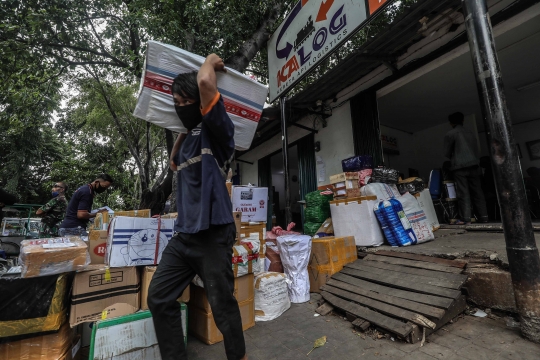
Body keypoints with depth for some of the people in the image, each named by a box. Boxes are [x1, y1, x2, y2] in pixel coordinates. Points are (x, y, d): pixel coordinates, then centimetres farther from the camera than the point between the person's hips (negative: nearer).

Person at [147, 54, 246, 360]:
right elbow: (175, 164, 36)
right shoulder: (188, 138, 18)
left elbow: (205, 82, -22)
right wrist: (182, 137, 23)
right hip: (183, 234, 8)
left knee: (223, 305, 5)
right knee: (160, 299, 13)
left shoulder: (217, 132, -7)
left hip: (213, 234, -8)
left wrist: (211, 62, 1)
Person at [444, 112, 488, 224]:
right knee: (477, 192, 8)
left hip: (460, 167, -5)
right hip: (474, 165, 6)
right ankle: (483, 216, 10)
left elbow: (447, 153, 4)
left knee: (463, 193, -6)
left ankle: (466, 218, -8)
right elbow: (476, 150, 19)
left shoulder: (450, 134, 0)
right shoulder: (471, 134, 17)